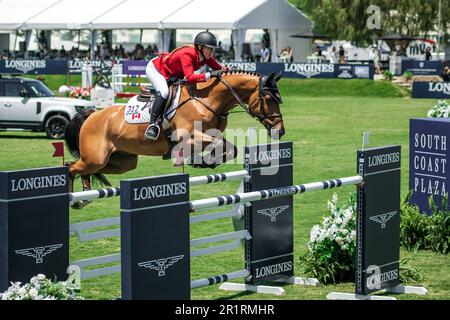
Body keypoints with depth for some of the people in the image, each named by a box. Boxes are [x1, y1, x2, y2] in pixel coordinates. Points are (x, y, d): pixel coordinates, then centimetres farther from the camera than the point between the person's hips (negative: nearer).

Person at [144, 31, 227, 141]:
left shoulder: (205, 56, -13)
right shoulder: (187, 54, -36)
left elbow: (219, 69, -9)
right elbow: (190, 78, -48)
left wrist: (227, 70, -30)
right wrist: (210, 75, -55)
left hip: (171, 76, 9)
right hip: (155, 69, -9)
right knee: (164, 92, -33)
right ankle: (152, 125, -32)